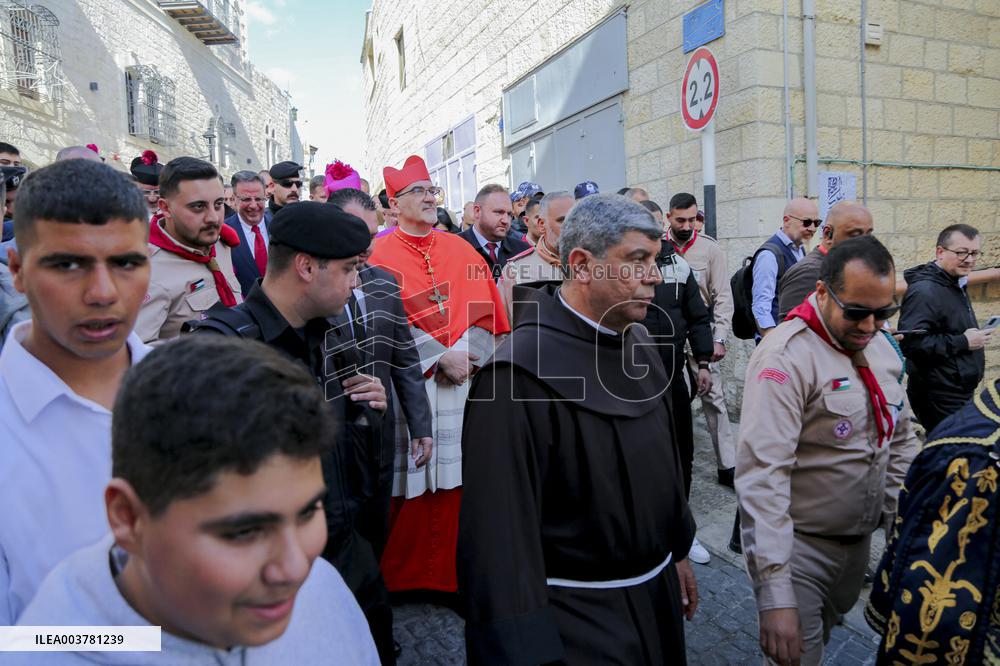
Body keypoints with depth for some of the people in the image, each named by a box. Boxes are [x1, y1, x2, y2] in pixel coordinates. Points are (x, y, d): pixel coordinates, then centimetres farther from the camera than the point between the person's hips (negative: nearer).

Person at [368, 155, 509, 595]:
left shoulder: (461, 250, 13)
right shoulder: (379, 254, 1)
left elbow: (486, 312, 8)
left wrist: (465, 355, -8)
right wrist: (440, 356, -14)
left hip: (462, 379, 4)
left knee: (456, 475, 6)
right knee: (409, 478, 0)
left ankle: (453, 571, 21)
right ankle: (400, 573, 19)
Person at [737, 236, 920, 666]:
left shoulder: (881, 347, 2)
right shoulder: (786, 357, -24)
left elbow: (901, 440, 15)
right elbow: (762, 475, -30)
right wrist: (774, 595, -32)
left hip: (859, 541, 8)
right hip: (798, 546, -7)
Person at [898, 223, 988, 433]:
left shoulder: (955, 285, 14)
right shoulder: (924, 291, -20)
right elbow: (911, 342, -31)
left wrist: (974, 337, 12)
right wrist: (962, 342, -23)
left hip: (960, 394, 10)